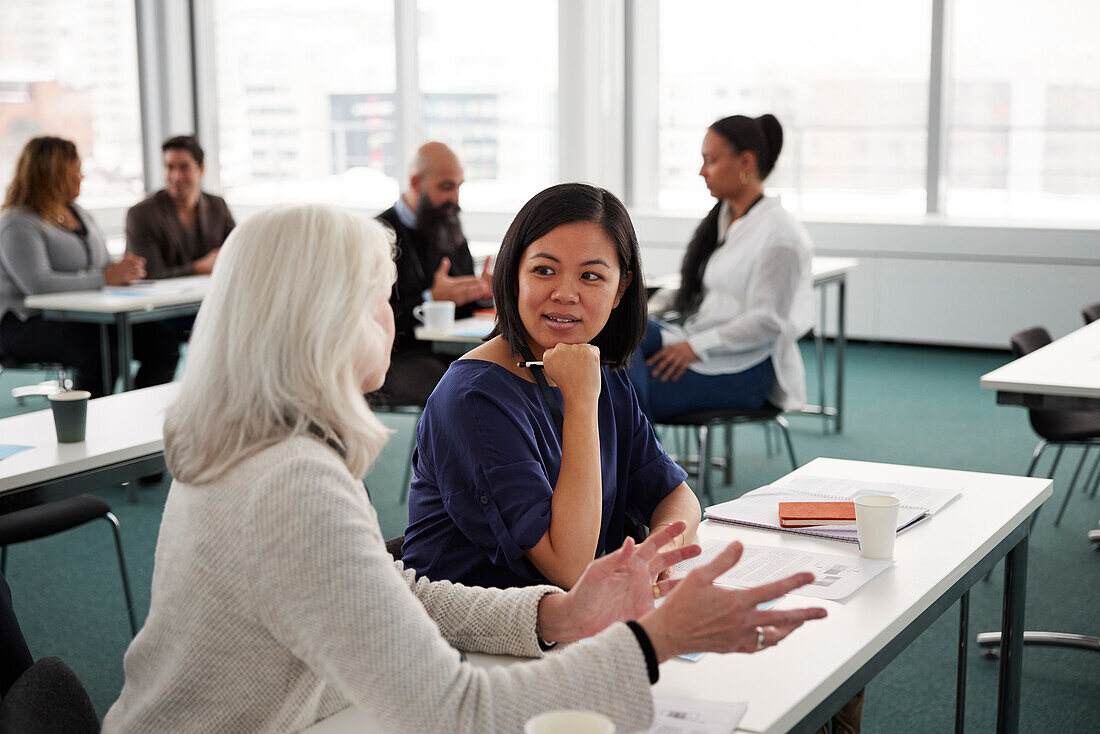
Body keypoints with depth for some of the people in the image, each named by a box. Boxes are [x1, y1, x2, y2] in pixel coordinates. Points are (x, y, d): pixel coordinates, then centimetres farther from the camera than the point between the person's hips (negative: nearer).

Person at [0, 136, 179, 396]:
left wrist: (122, 270, -6)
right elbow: (36, 284, -22)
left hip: (86, 317, 8)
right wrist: (104, 279, -23)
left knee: (163, 345, -14)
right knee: (100, 354, -36)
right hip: (30, 324, -8)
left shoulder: (81, 216, 21)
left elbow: (105, 267, 20)